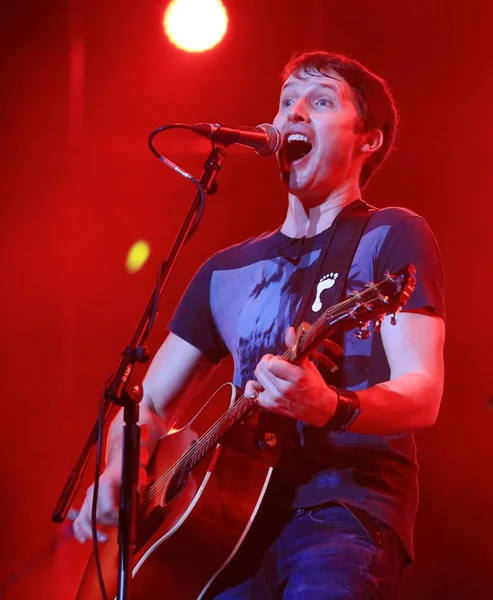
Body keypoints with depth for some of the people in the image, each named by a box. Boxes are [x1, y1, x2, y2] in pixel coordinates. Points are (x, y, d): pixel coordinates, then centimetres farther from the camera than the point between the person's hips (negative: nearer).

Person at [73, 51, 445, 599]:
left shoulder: (390, 236, 5)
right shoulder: (226, 271, 20)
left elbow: (422, 395, -8)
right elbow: (151, 404, 24)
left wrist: (330, 407, -29)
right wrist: (118, 471, 2)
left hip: (348, 501, -5)